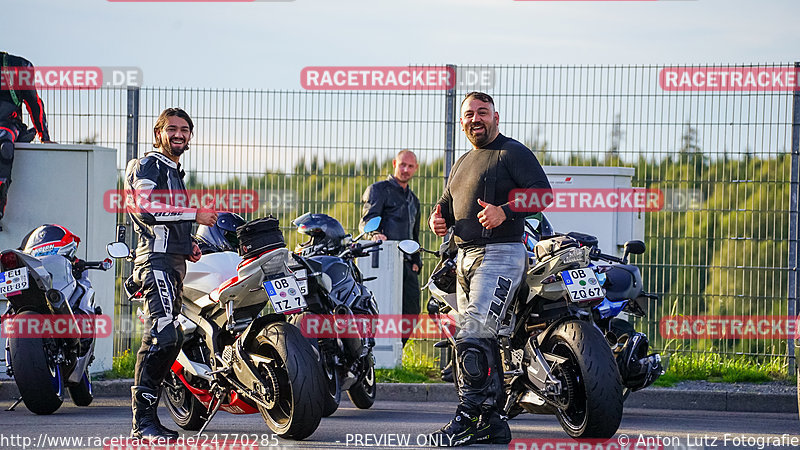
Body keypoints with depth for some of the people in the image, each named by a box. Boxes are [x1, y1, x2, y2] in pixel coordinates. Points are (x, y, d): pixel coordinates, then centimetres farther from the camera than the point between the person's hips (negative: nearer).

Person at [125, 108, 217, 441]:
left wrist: (187, 245, 19)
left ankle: (146, 416, 8)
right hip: (157, 260, -11)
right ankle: (144, 420, -27)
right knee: (162, 331, -22)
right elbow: (147, 207, -18)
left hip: (174, 262, 11)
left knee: (170, 338, 7)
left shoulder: (174, 173, 28)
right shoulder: (149, 165, -2)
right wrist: (195, 214, -14)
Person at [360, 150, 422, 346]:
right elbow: (368, 219, -10)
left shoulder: (413, 200, 28)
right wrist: (374, 234, -32)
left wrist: (416, 262, 18)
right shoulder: (379, 190, 5)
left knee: (411, 312, 0)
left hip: (406, 264, 7)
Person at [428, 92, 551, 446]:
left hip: (499, 254, -9)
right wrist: (439, 218, 7)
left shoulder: (511, 152, -3)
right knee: (483, 340, 9)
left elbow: (542, 191, -12)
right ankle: (494, 422, 12)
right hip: (465, 258, 9)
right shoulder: (462, 164, 23)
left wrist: (504, 212, -26)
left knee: (473, 337, -20)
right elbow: (447, 202, 32)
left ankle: (468, 419, -21)